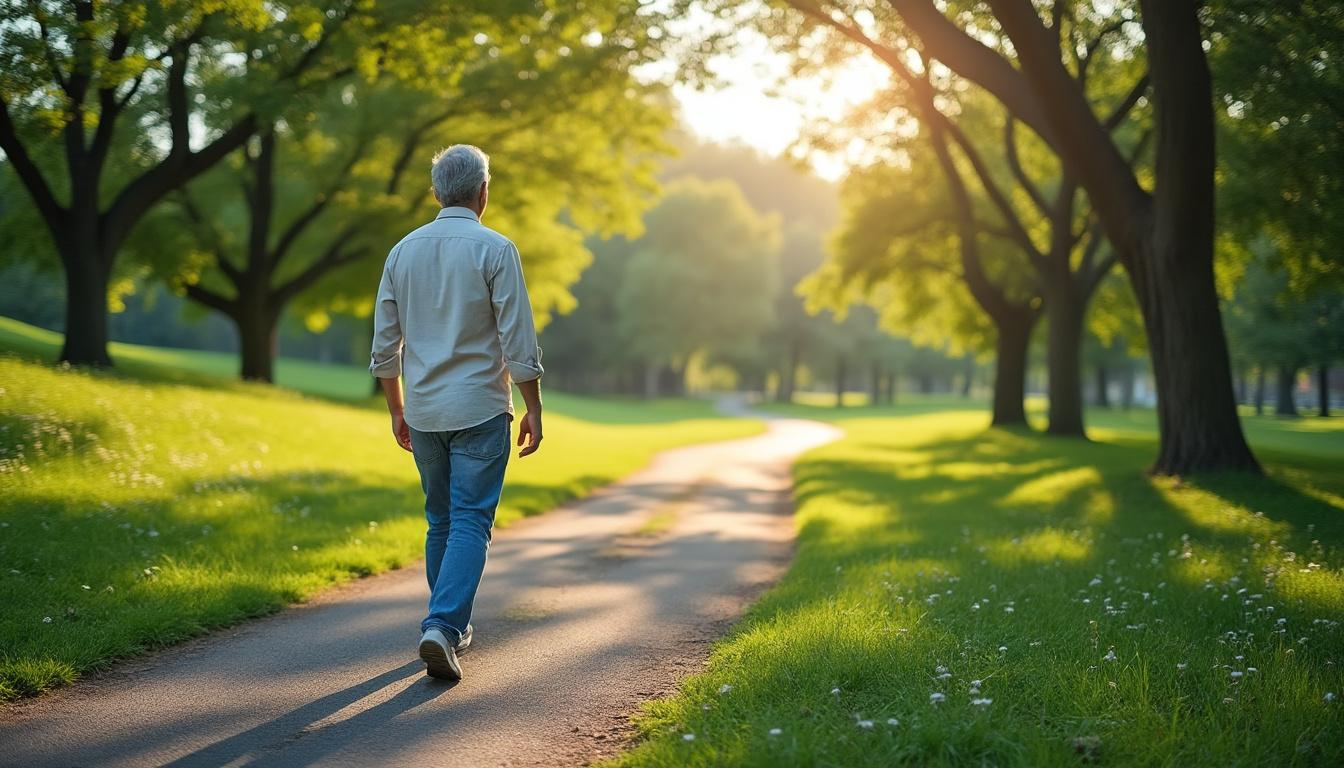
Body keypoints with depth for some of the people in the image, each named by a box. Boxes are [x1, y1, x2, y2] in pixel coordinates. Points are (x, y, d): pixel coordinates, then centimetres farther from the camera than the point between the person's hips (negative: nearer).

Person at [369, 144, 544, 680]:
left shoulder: (404, 251, 6)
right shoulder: (494, 249, -9)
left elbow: (384, 345, 9)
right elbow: (519, 342, -11)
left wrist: (396, 410, 18)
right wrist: (533, 409, -3)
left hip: (424, 413, 5)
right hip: (479, 411, -5)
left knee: (441, 521, 17)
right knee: (470, 523, -4)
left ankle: (452, 626, 24)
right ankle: (441, 627, -17)